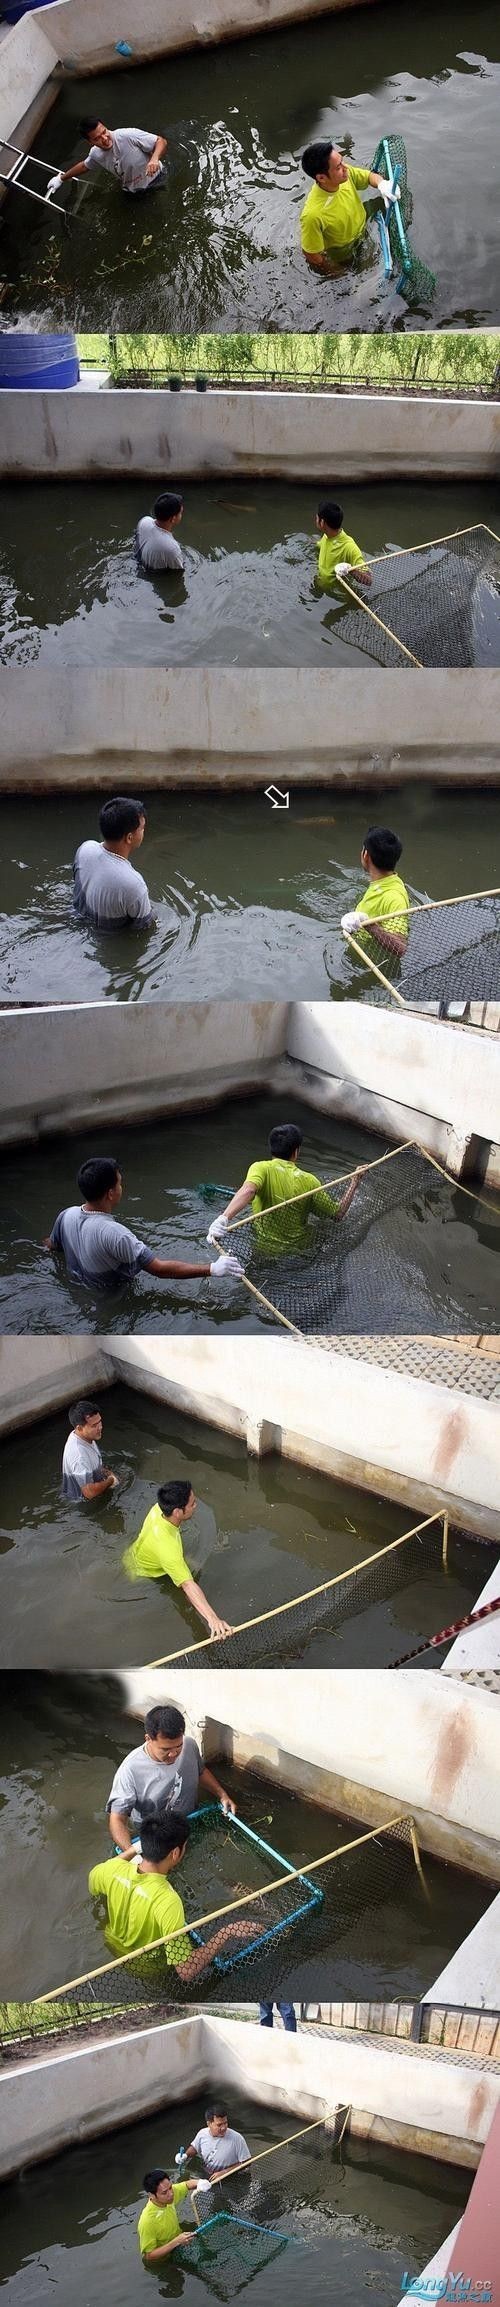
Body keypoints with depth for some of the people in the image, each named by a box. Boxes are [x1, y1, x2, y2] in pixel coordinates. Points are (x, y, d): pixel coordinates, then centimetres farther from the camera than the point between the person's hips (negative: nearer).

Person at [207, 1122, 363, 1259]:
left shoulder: (261, 1168, -20)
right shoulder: (309, 1181, -13)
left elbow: (248, 1190, -42)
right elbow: (338, 1212, -5)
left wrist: (223, 1219, -55)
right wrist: (354, 1182, 8)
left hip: (265, 1249, -1)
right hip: (300, 1248, 1)